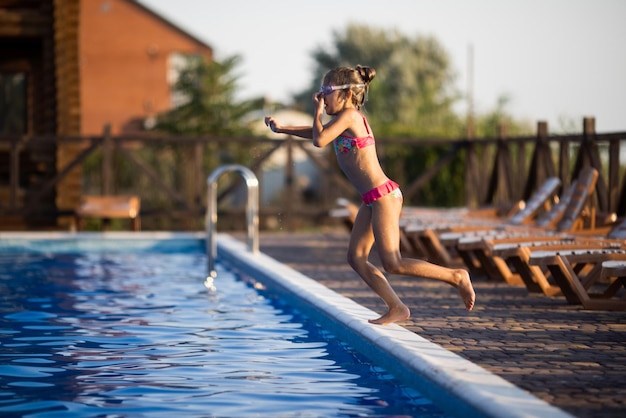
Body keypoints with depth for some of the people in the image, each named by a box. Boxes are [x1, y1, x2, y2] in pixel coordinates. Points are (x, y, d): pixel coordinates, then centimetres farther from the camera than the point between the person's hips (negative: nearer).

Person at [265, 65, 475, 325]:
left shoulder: (349, 115, -11)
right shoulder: (345, 119, 16)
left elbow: (319, 140, -19)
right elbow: (318, 133, 30)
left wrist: (318, 110, -4)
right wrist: (281, 129, 29)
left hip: (383, 196, -10)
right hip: (372, 199, 10)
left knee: (393, 264, -11)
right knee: (356, 258, 7)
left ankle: (456, 277, -3)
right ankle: (396, 308, 8)